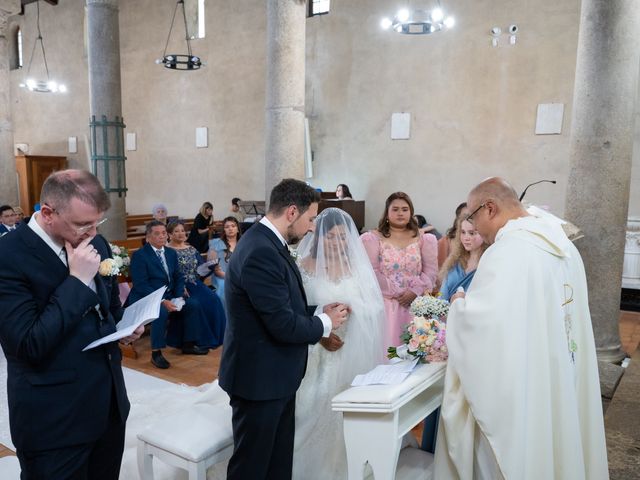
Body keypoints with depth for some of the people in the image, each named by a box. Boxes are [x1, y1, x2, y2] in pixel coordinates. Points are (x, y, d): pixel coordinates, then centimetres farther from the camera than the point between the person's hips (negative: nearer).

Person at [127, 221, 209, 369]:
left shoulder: (171, 253, 10)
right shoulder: (139, 255, -11)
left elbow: (178, 277, 11)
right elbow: (140, 285, -18)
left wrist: (178, 297, -8)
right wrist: (162, 301, -26)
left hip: (168, 296, 7)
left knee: (194, 304, -9)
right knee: (161, 311, -35)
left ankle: (188, 344, 5)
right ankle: (156, 353, -20)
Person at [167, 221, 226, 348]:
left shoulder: (192, 249, 17)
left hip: (196, 284, 5)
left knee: (213, 300, -21)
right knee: (196, 304, -29)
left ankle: (213, 337, -11)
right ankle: (200, 339, -15)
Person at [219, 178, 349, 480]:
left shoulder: (268, 243, 6)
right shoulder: (261, 252, -26)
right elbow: (283, 325, -26)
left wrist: (319, 314, 0)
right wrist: (325, 324, -9)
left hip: (274, 374, 10)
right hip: (260, 377, -10)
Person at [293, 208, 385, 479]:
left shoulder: (357, 266, 3)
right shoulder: (304, 266, -4)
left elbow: (376, 308, -1)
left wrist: (353, 308, -20)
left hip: (352, 353, 2)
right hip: (316, 353, -2)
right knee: (316, 411, 0)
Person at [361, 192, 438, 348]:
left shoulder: (423, 239, 11)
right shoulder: (373, 238, 3)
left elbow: (430, 271, 5)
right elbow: (372, 272, -5)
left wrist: (415, 291, -10)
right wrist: (396, 293, -10)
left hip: (415, 304, 2)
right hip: (386, 304, -2)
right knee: (388, 344, -4)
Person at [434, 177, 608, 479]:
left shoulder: (506, 252, -23)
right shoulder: (563, 246, 6)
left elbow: (480, 321, -28)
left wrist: (460, 304, -6)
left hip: (517, 390, -8)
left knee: (512, 455, 9)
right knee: (554, 450, 22)